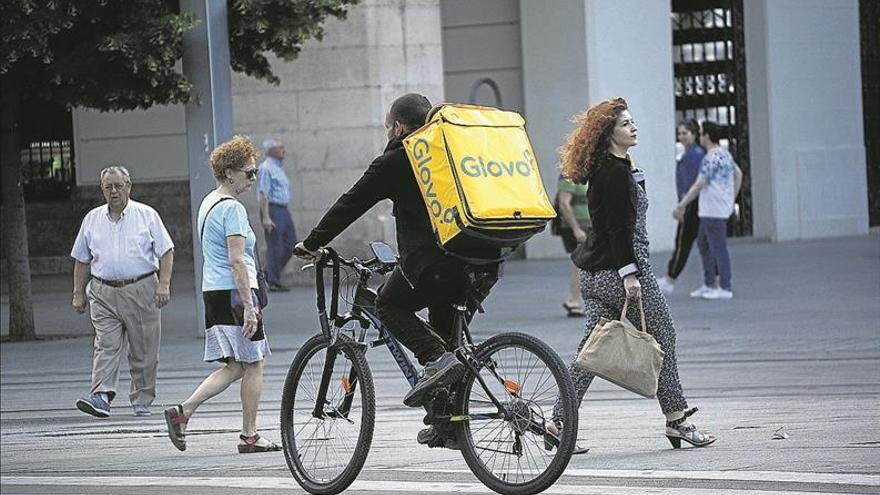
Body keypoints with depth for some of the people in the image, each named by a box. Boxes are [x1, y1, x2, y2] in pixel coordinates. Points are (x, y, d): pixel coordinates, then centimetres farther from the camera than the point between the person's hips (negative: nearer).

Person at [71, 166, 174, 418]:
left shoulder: (147, 215, 4)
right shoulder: (92, 219, 12)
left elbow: (166, 252, 2)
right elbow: (81, 260, 17)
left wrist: (163, 285, -9)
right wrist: (78, 293, 11)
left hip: (141, 291, -1)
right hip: (103, 293, 1)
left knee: (143, 350, 2)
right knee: (106, 346, -11)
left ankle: (142, 402, 11)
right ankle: (100, 397, -21)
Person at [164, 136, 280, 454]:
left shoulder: (208, 204, 16)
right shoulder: (232, 209, -14)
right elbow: (237, 262, -20)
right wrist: (248, 305, -21)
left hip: (213, 293, 9)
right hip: (234, 292, -9)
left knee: (235, 367, 12)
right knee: (253, 365, 2)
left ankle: (183, 411, 1)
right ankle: (249, 436, 6)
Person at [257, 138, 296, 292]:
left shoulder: (279, 167, 18)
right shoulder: (266, 168, -11)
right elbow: (263, 194, -17)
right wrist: (266, 218, -22)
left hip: (283, 210, 9)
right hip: (272, 209, -9)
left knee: (291, 244, 8)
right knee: (274, 247, -5)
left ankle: (268, 274, 18)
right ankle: (274, 282, 1)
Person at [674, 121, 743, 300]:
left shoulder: (711, 158, -17)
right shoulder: (725, 154, 12)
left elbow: (699, 185, -19)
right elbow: (738, 174, 23)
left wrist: (682, 206, -13)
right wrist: (732, 199, 27)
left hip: (713, 210, -10)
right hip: (708, 210, 10)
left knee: (718, 248, -5)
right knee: (703, 244, 17)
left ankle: (725, 288, -2)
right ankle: (709, 284, 21)